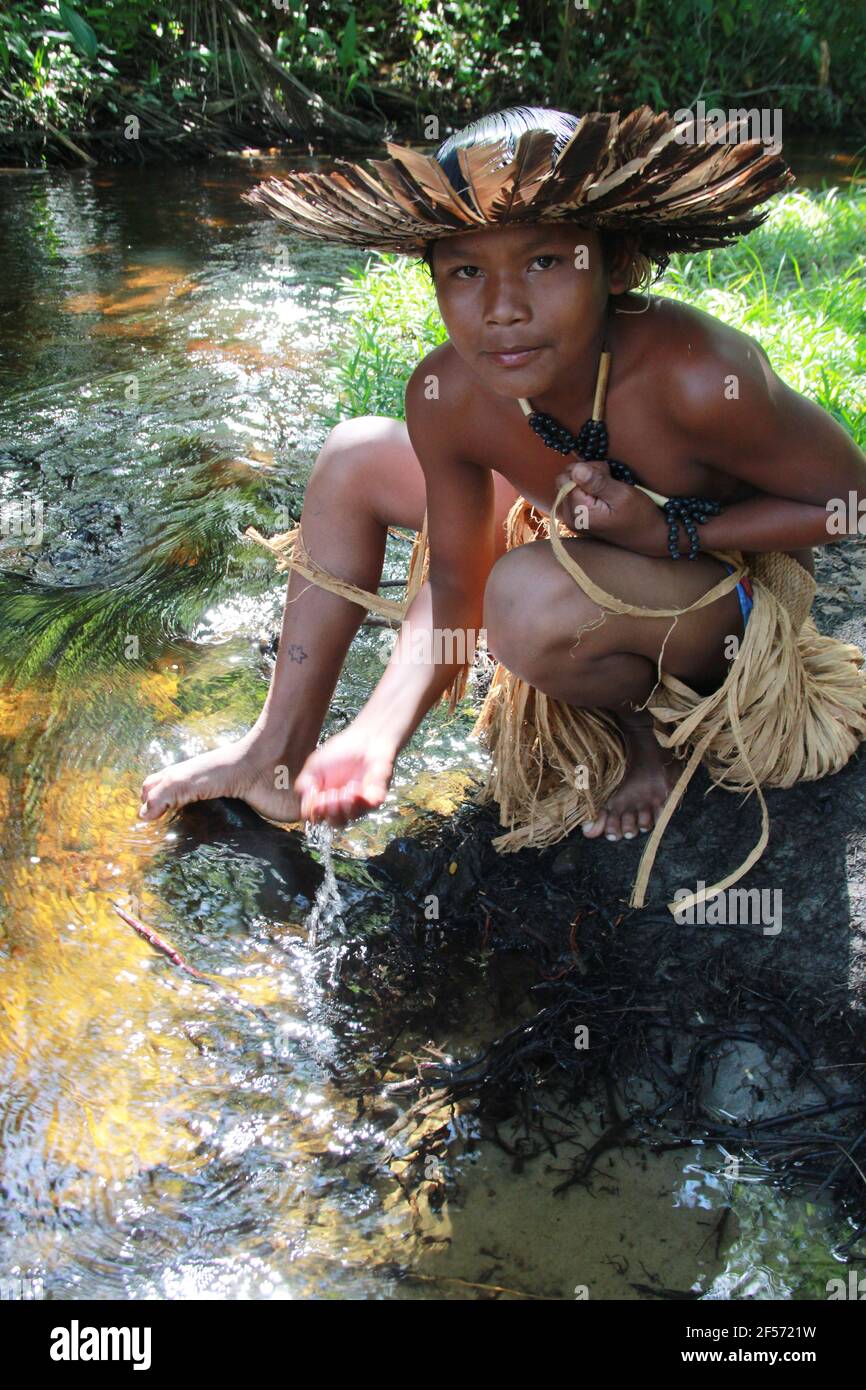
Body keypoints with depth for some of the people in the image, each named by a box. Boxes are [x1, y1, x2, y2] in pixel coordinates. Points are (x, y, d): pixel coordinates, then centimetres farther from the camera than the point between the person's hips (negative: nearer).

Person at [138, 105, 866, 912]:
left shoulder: (700, 380, -35)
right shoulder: (447, 397, -20)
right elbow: (452, 587, -11)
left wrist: (667, 533, -31)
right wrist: (377, 734, -25)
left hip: (736, 598, -6)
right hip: (580, 552, 6)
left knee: (536, 593, -39)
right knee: (356, 457, 0)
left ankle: (645, 737, -4)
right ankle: (278, 750, 8)